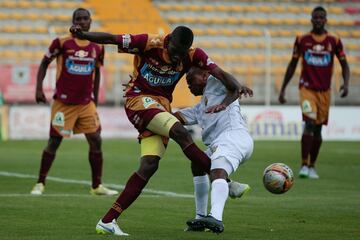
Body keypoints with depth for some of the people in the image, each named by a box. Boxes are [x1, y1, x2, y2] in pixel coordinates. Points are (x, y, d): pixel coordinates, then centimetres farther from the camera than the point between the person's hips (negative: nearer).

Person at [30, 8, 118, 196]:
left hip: (86, 103, 3)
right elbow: (44, 63, 3)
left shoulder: (97, 48, 4)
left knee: (96, 141, -2)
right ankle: (40, 184, 10)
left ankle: (97, 186, 9)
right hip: (63, 102, -3)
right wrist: (39, 88, -6)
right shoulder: (62, 42, -6)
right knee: (54, 142, -2)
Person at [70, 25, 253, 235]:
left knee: (149, 166, -6)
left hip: (161, 106, 6)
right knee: (180, 132, -27)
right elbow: (110, 39, -14)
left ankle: (108, 221, -5)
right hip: (139, 100, -6)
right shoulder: (149, 44, -15)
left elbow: (220, 73, -14)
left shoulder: (193, 55, -5)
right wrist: (83, 35, -30)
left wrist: (237, 86, -34)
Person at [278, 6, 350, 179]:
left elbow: (344, 65, 5)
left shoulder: (334, 41, 2)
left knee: (318, 129, 7)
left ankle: (312, 166, 20)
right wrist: (282, 89, 9)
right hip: (307, 88, -2)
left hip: (324, 91, 2)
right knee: (309, 124, -18)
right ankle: (304, 165, -15)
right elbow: (292, 65, 9)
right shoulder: (302, 40, 1)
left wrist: (346, 83, -14)